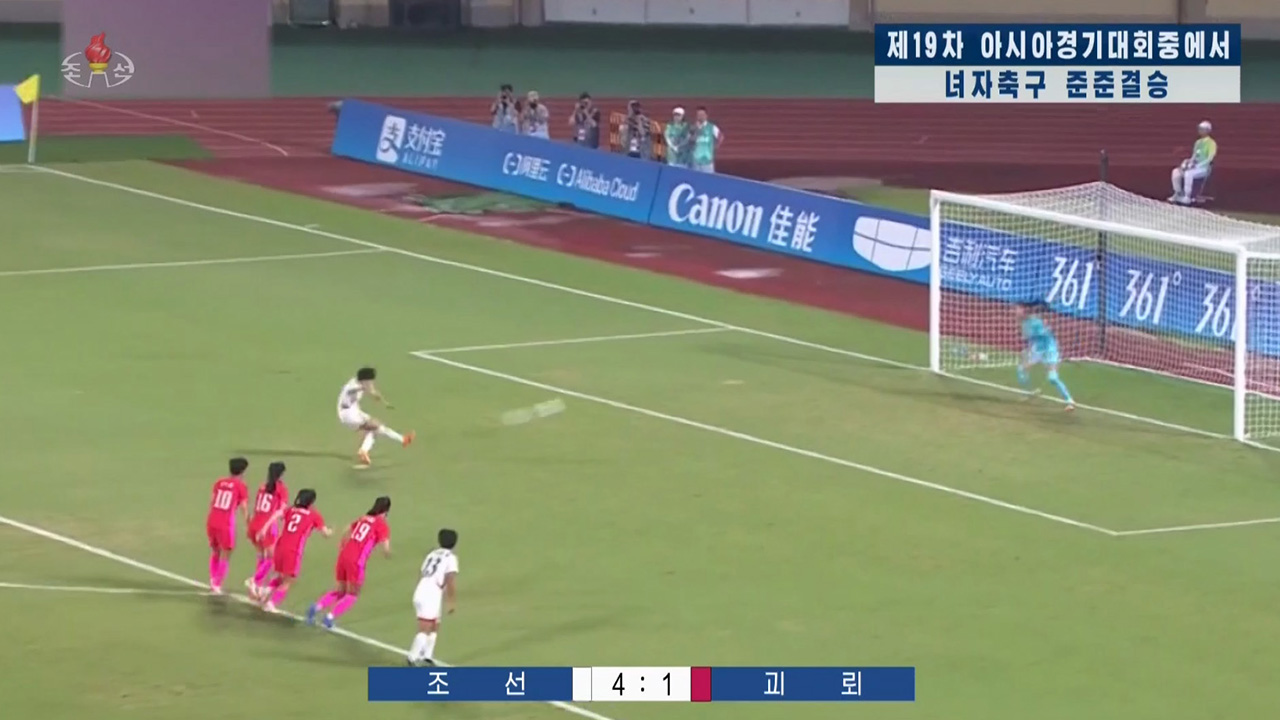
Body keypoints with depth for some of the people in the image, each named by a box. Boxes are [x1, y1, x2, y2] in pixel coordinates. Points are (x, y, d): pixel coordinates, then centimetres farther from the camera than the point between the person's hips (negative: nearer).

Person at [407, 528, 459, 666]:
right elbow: (451, 581, -12)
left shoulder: (432, 554, 20)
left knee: (434, 626, 20)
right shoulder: (451, 558, -2)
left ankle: (427, 656, 19)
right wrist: (453, 602, -6)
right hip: (431, 597, -7)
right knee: (425, 629, -7)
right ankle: (413, 658, -12)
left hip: (420, 593, 7)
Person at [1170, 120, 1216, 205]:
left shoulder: (1211, 143, -7)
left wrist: (1197, 166, -22)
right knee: (1176, 172, -11)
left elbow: (1210, 158, -16)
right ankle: (1177, 194, -7)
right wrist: (1189, 162, -3)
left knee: (1188, 173, -37)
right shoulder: (1198, 142, 17)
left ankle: (1187, 197, -32)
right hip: (1195, 165, 8)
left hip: (1204, 168, -8)